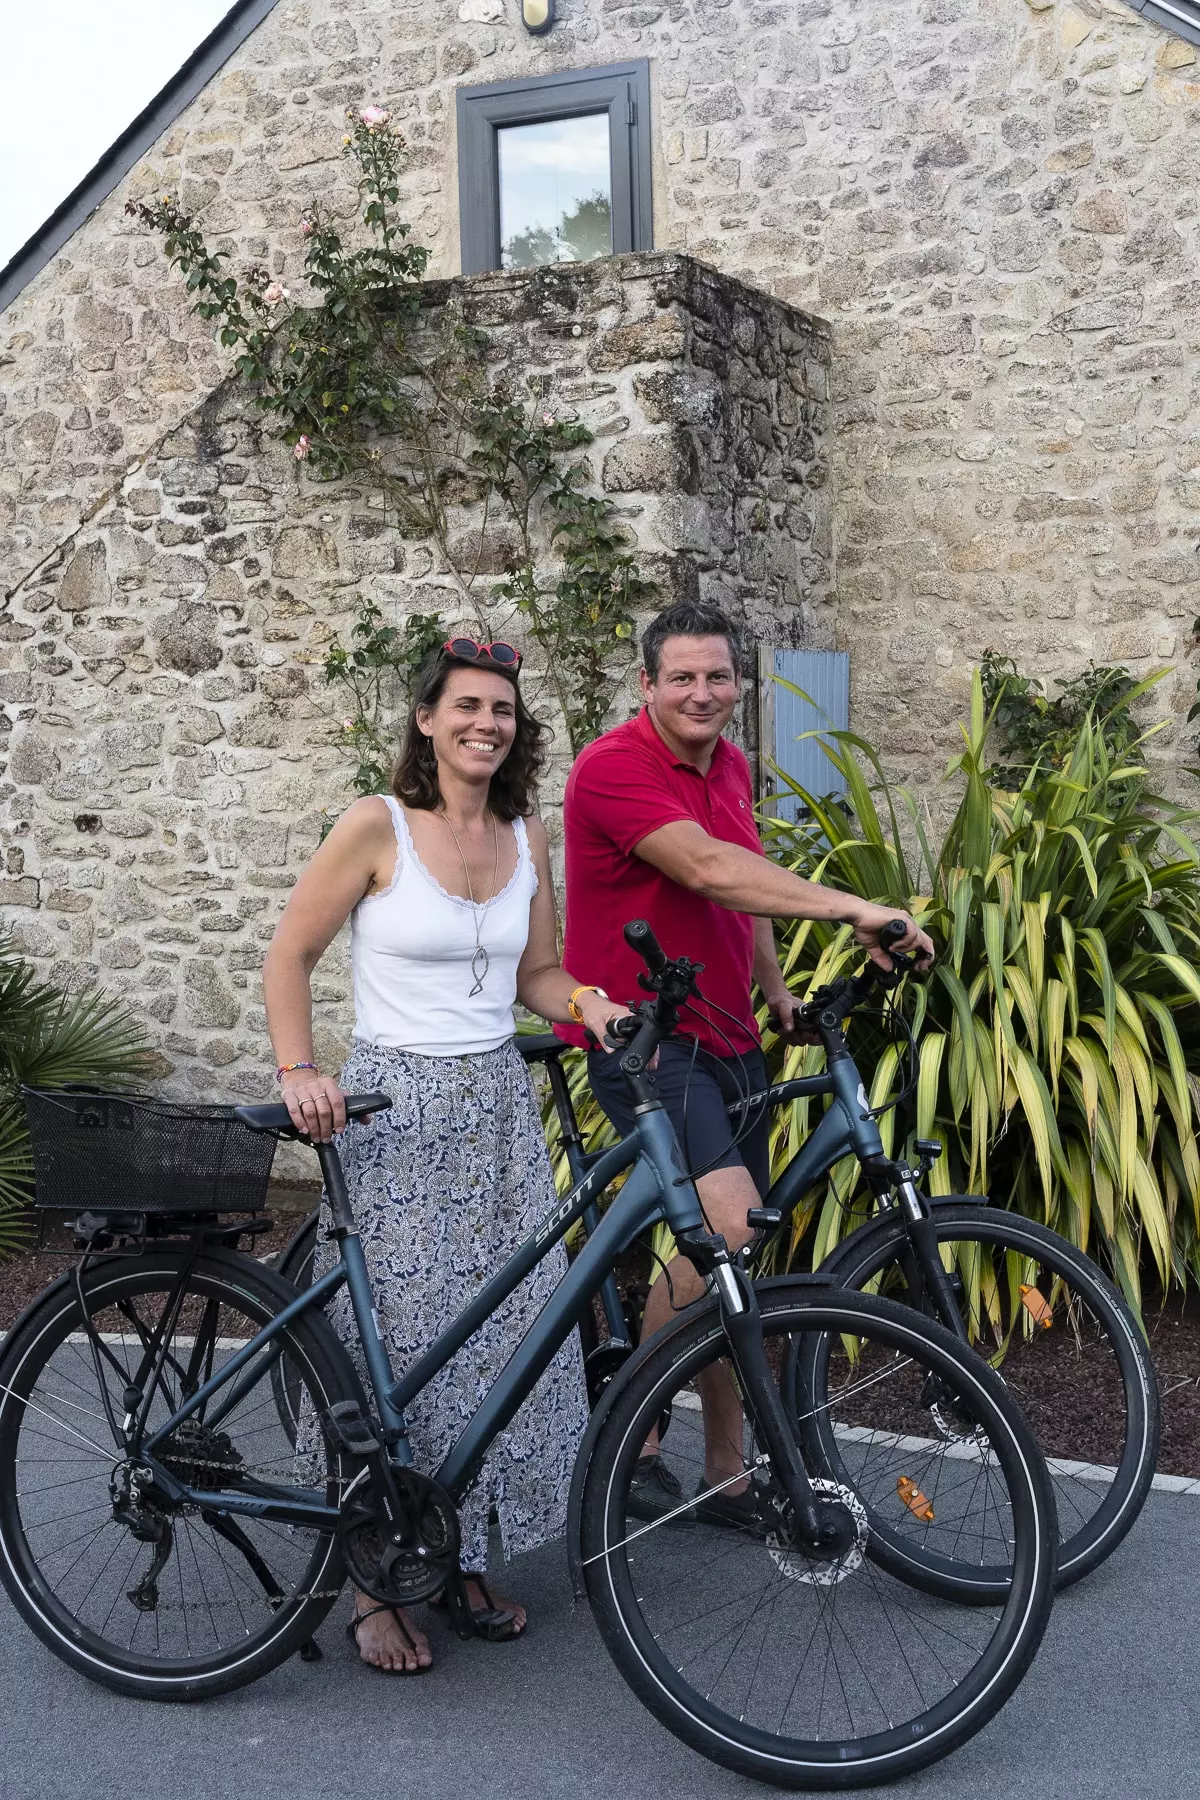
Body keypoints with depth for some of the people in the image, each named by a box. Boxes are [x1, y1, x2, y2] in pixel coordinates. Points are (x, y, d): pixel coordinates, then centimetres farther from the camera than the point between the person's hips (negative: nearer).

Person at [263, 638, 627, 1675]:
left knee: (509, 1334, 5)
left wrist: (586, 1002, -5)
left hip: (499, 1103, 5)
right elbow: (291, 955, -3)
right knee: (395, 1346, -3)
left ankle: (466, 1560, 21)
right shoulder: (378, 826, -7)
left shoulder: (526, 837, 8)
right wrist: (299, 1071, -14)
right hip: (395, 1106, -5)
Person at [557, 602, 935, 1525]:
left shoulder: (732, 766, 13)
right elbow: (708, 869, -28)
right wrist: (854, 910, -32)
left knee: (734, 1265, 10)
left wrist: (777, 990, 17)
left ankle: (727, 1476, 22)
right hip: (643, 1037, -8)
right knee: (727, 1223, -25)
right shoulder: (613, 767, -15)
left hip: (729, 1040, 8)